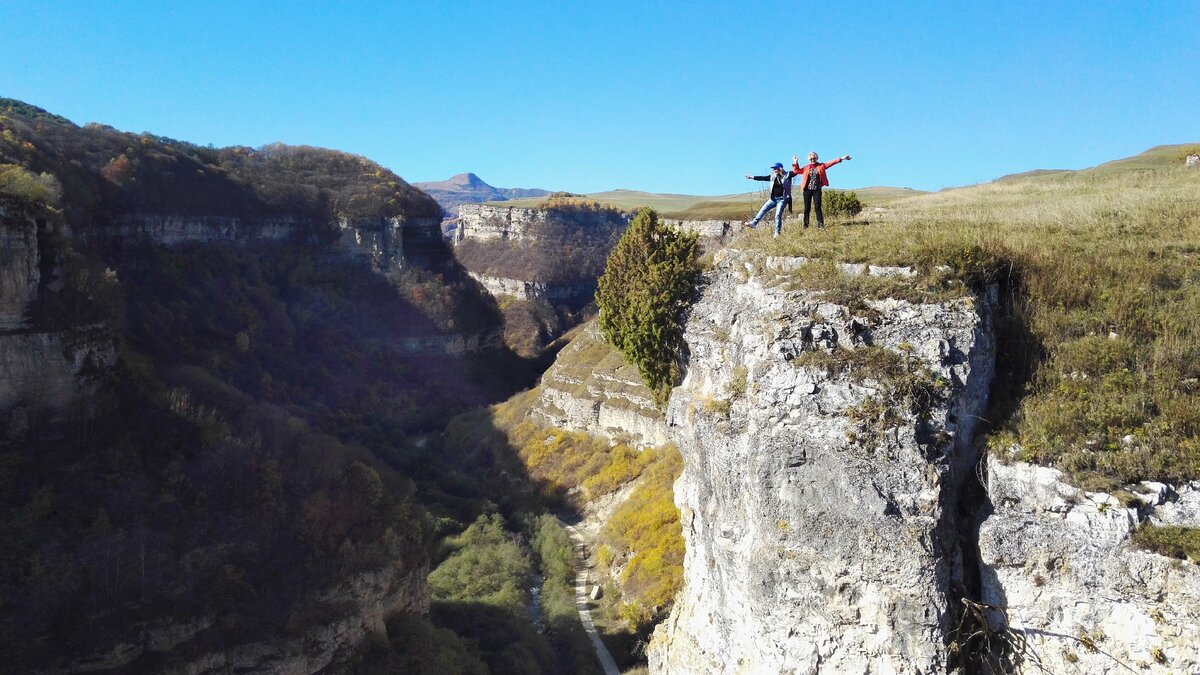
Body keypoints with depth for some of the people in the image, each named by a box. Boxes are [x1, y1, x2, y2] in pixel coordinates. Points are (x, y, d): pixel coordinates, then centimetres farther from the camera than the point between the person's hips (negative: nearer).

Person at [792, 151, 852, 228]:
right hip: (808, 190, 1)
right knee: (807, 208, 1)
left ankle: (820, 224, -5)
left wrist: (841, 158, -1)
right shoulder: (806, 168, 10)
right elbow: (796, 171, 13)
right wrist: (795, 164, 0)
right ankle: (806, 224, 5)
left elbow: (831, 163, 5)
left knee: (818, 207, -5)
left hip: (817, 190, -1)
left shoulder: (821, 166, 8)